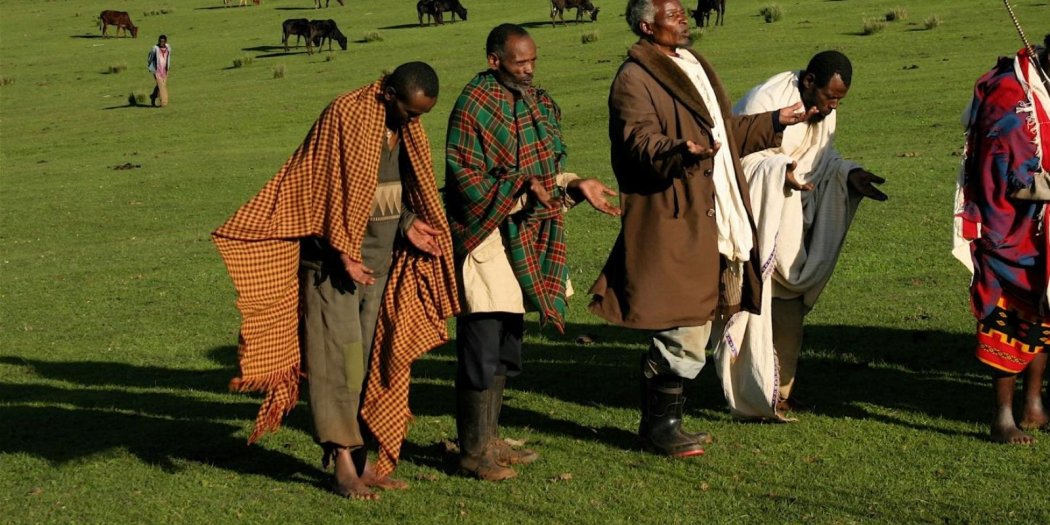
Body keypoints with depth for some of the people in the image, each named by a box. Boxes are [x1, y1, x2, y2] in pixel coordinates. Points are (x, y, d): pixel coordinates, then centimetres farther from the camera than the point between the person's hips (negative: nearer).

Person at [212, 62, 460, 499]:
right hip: (337, 250, -7)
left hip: (383, 251, 7)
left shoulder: (407, 128, 8)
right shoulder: (346, 115, -14)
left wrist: (408, 223, -1)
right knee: (338, 349, -8)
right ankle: (345, 462, -9)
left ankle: (356, 456, 10)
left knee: (366, 354, 7)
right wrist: (344, 251, -20)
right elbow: (331, 189, -16)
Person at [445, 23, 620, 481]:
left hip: (525, 238, 8)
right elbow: (466, 181, -17)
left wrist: (575, 186, 2)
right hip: (486, 237, -8)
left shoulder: (535, 103, 11)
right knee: (482, 349, -4)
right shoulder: (474, 107, -14)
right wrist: (519, 189, -28)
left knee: (507, 344, 15)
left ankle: (489, 439, 26)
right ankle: (474, 452, 5)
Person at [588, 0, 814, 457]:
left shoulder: (691, 65, 20)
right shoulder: (634, 79, -10)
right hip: (671, 227, -10)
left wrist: (775, 122, 30)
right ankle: (659, 426, 4)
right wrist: (681, 152, -42)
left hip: (708, 225, 10)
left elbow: (725, 132, 30)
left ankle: (661, 423, 22)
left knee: (688, 331, 13)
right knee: (682, 336, -9)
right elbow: (641, 143, -24)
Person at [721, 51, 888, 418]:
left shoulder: (823, 109, 4)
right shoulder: (765, 100, -21)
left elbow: (823, 157, 9)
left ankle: (781, 389, 20)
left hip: (791, 215, 8)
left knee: (790, 303, 10)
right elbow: (744, 158, -22)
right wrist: (780, 171, -38)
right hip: (756, 214, -8)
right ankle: (755, 396, -4)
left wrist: (850, 174, -9)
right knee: (758, 301, -9)